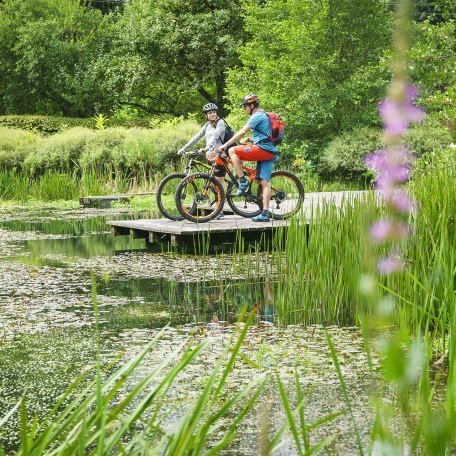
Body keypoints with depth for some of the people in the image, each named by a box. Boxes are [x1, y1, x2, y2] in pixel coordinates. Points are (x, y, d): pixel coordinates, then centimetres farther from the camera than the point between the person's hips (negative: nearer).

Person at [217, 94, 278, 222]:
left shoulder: (257, 116, -7)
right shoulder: (264, 116, 24)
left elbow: (242, 132, -15)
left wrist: (225, 145, -15)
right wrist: (250, 139, 24)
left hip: (262, 150, -10)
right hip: (271, 152, 10)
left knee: (232, 151, -5)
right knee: (265, 182, 4)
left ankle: (243, 181, -8)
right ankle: (265, 213, -2)